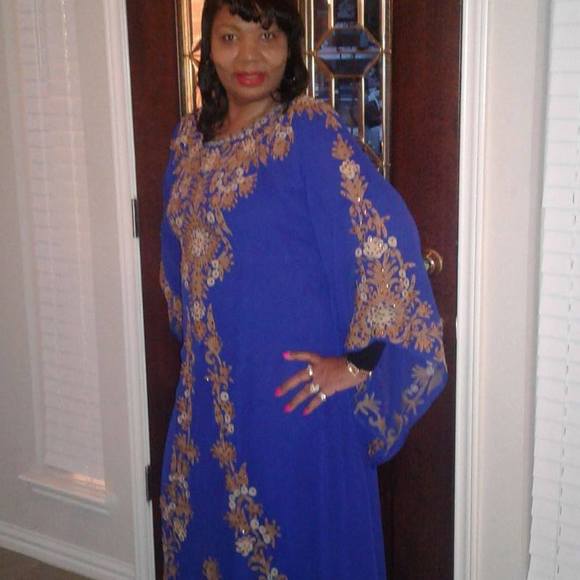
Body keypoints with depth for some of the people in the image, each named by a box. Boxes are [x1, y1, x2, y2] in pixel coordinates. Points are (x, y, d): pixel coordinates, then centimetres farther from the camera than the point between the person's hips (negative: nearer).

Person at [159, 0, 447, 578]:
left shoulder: (309, 131, -14)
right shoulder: (190, 138, 6)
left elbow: (385, 236, -22)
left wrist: (358, 362, -19)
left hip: (296, 391, -6)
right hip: (212, 389, 6)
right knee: (211, 524, 19)